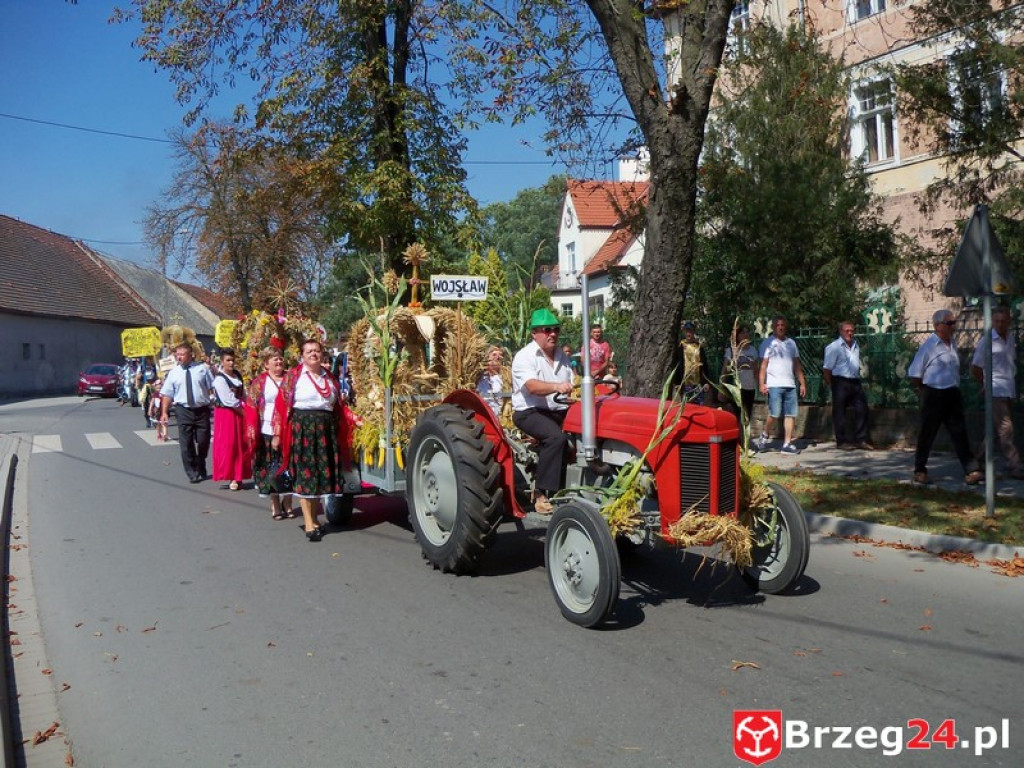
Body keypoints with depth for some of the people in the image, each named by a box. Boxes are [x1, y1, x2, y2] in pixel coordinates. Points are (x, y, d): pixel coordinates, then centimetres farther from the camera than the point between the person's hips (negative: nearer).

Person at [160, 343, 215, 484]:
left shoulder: (202, 368, 1)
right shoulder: (173, 372, 3)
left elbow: (214, 386, 2)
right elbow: (167, 394, 2)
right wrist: (164, 412, -5)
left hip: (202, 409, 0)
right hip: (183, 411, 0)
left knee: (203, 441, 8)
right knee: (186, 443, 0)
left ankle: (201, 470, 30)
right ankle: (192, 473, 12)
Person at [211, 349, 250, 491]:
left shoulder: (237, 375, 9)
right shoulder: (220, 379, -14)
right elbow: (229, 401, -18)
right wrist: (244, 412, -12)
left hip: (240, 413, 7)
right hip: (226, 414, -7)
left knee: (241, 445, 6)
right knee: (228, 446, -3)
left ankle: (238, 477, 14)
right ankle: (231, 477, 5)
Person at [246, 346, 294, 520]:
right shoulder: (259, 382, 4)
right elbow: (251, 407, -1)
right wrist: (252, 430, -11)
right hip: (267, 433, -1)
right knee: (271, 469, 5)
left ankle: (287, 504, 18)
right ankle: (275, 505, 17)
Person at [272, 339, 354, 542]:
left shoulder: (330, 378, 15)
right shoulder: (293, 376, 1)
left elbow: (339, 408, 16)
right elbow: (281, 405, -4)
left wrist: (343, 436, 12)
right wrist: (277, 434, -9)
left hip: (326, 428, 5)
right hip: (301, 427, -5)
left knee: (323, 473, 8)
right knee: (305, 474, -3)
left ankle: (314, 516, 22)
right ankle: (309, 523, 1)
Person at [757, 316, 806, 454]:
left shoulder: (791, 343, 17)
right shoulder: (768, 343, 3)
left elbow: (797, 365, 18)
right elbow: (763, 365, -2)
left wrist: (802, 383, 12)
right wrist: (762, 384, -11)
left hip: (790, 385, 5)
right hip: (774, 385, -5)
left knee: (791, 414, 0)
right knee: (774, 414, -11)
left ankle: (787, 444, 5)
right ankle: (764, 436, 13)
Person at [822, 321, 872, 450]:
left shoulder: (856, 346, 15)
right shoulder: (834, 347, -6)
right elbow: (826, 368, -8)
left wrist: (857, 379, 16)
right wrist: (832, 385, -8)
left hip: (855, 382, 7)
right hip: (841, 382, -7)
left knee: (862, 409, 4)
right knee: (839, 413, 0)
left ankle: (860, 440, 12)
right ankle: (842, 441, 7)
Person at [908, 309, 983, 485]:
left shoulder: (952, 343, 10)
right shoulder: (929, 346, -11)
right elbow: (914, 374, -9)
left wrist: (954, 387, 16)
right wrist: (924, 390, 0)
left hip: (953, 394, 6)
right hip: (934, 396, -6)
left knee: (959, 433, 3)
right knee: (927, 434, 3)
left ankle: (971, 471, 3)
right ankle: (920, 471, 15)